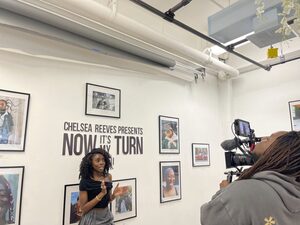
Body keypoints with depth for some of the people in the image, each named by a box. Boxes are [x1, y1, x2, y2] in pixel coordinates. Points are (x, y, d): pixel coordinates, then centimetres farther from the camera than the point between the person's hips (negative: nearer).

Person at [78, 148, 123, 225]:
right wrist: (101, 194, -24)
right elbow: (83, 208, -16)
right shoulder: (85, 181, -15)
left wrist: (114, 195, -10)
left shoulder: (108, 177, -2)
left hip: (107, 216, 4)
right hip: (92, 218, -4)